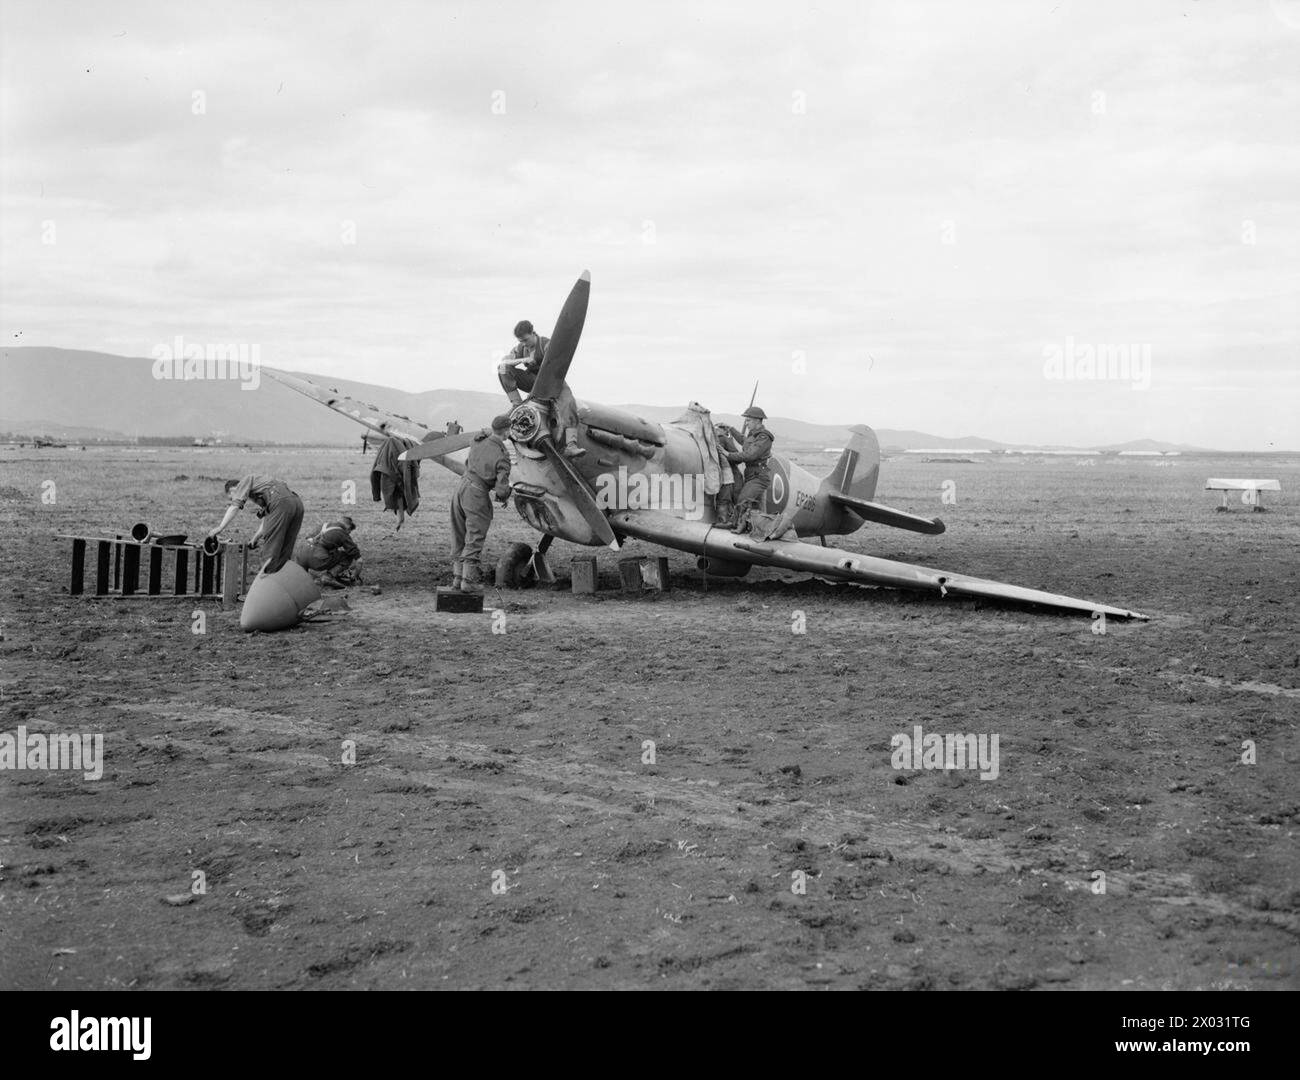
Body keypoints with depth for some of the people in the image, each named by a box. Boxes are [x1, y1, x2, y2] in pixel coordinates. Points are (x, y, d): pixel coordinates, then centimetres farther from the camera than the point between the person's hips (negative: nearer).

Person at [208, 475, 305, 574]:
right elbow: (266, 518, 35)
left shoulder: (245, 481, 15)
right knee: (285, 549, 12)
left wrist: (220, 527, -1)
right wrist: (255, 539, 33)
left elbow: (235, 506, 1)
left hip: (281, 502, -9)